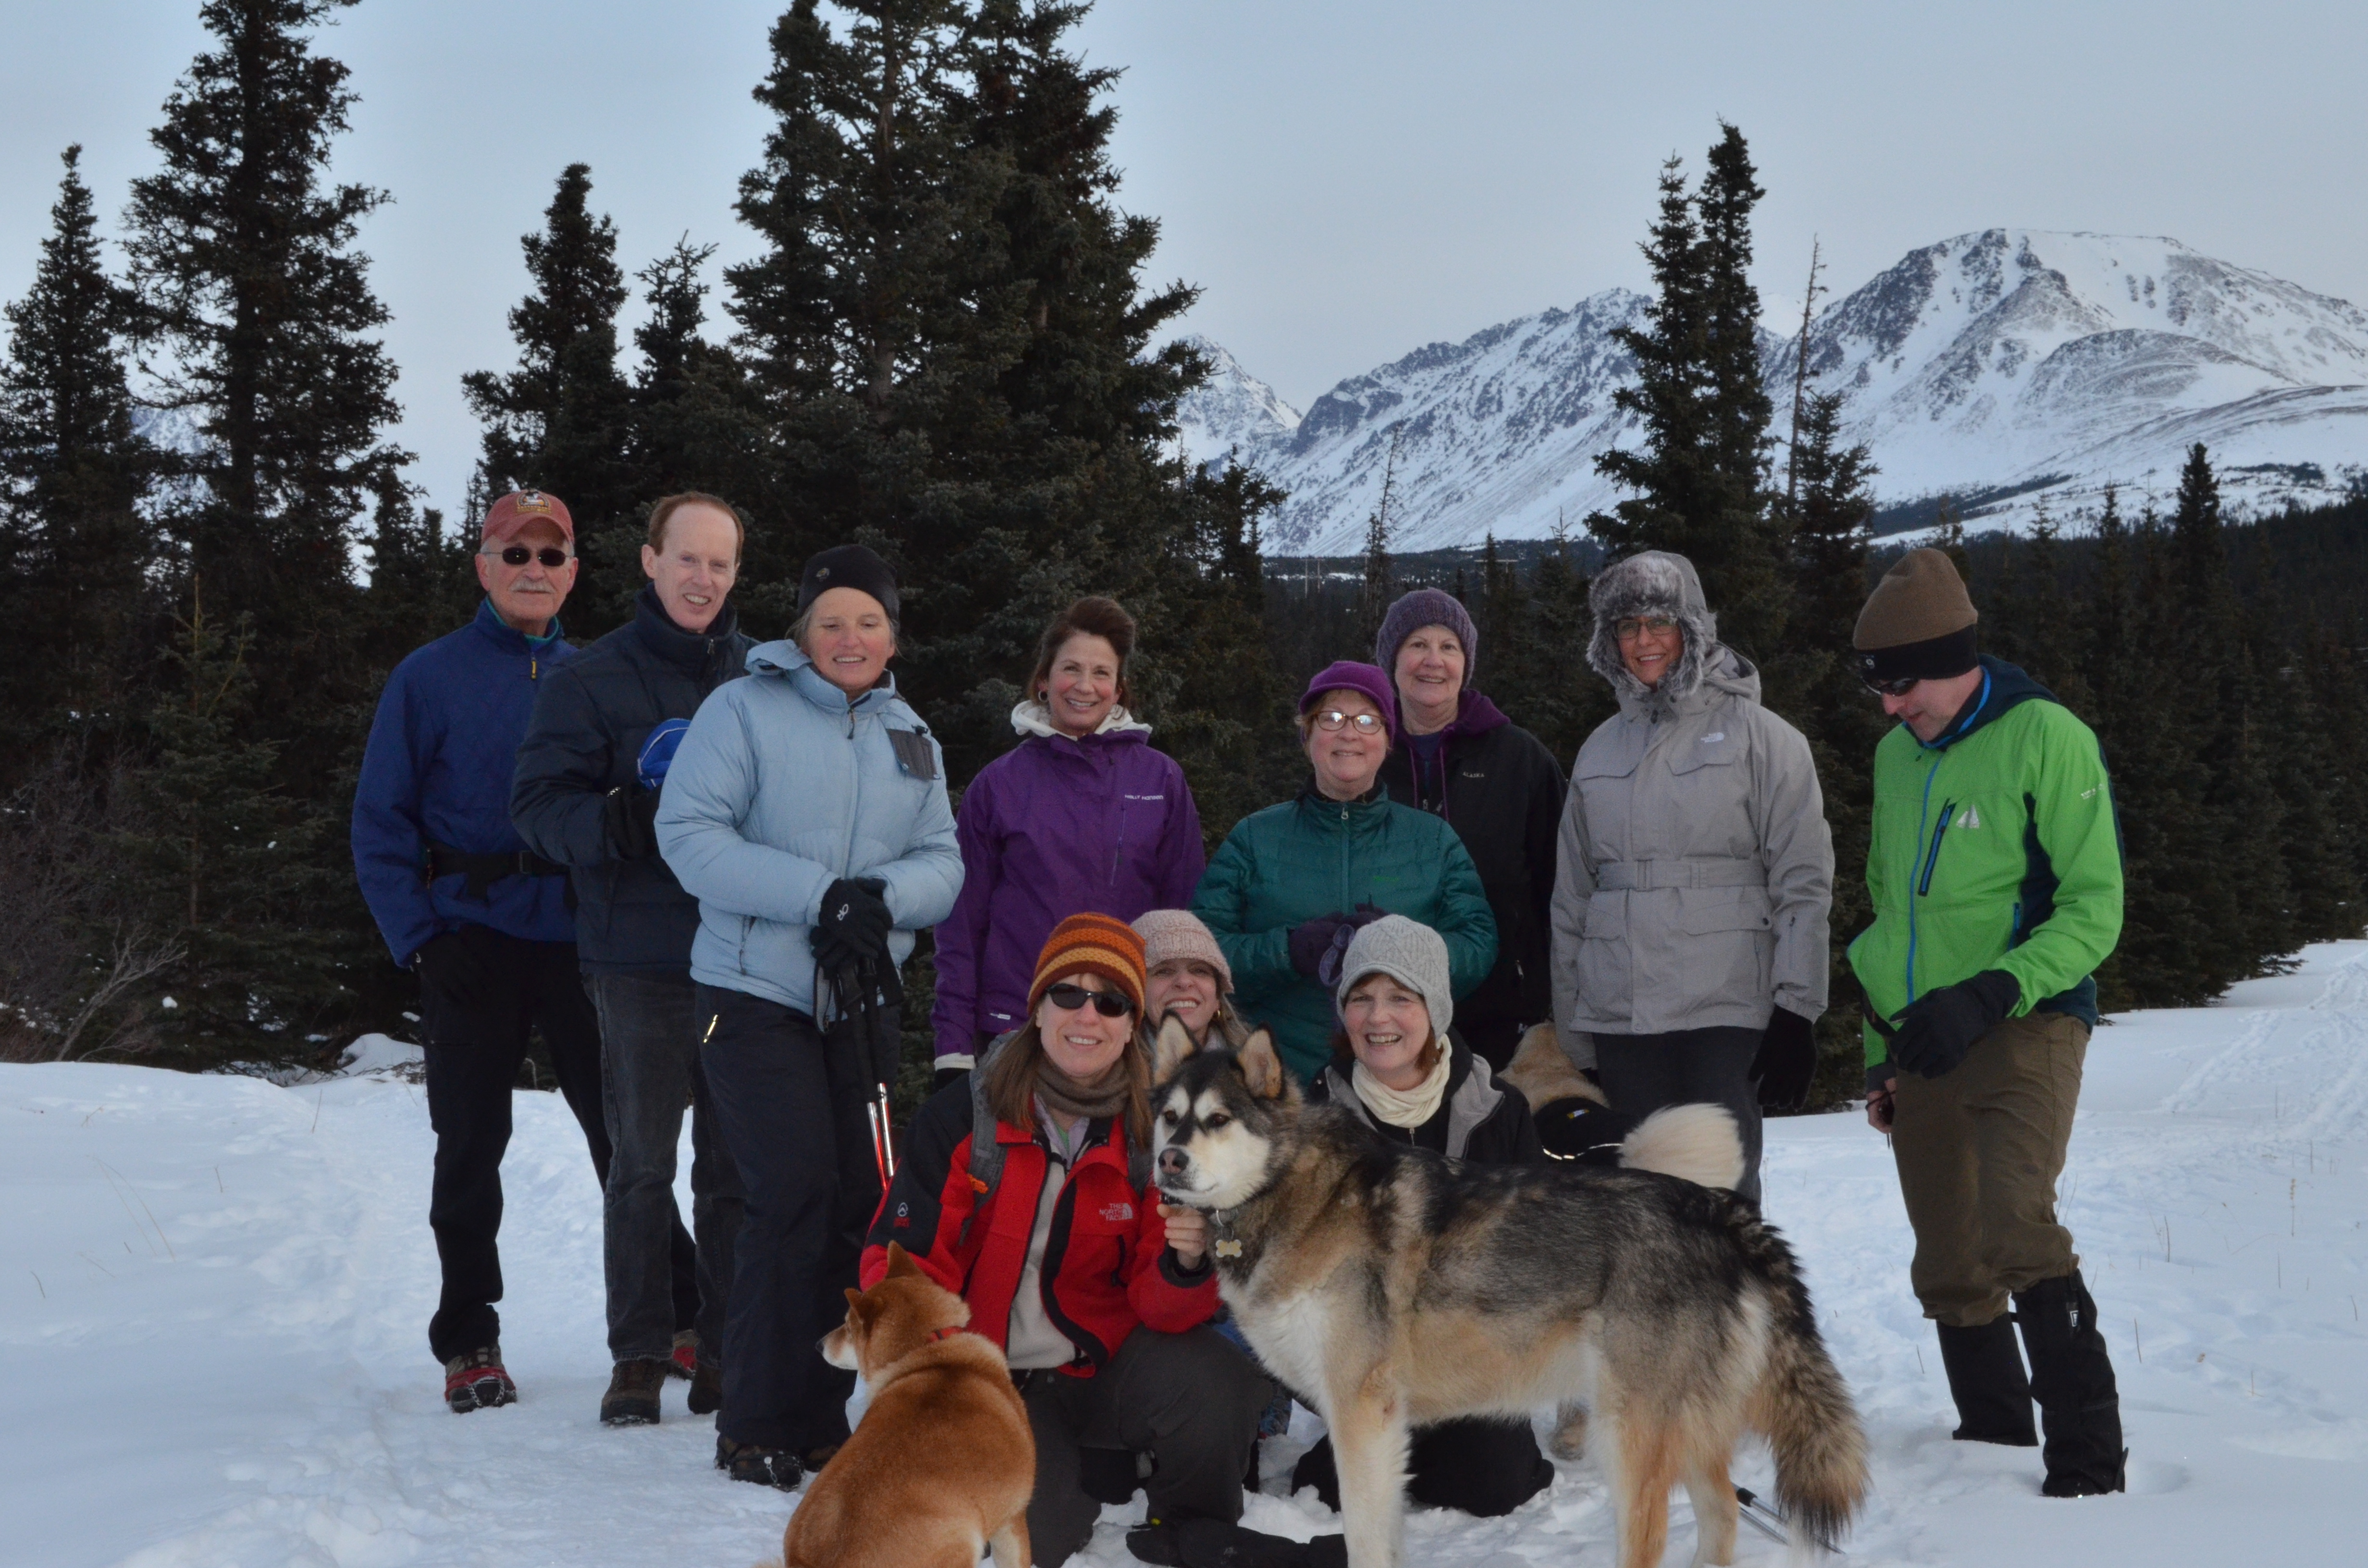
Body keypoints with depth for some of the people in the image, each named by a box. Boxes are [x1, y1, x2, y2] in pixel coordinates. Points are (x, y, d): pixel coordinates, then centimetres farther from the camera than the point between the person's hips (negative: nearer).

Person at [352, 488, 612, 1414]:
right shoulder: (431, 678, 1)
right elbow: (381, 822, 0)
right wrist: (418, 938, -10)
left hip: (579, 943, 2)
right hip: (472, 945, -2)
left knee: (625, 1132, 0)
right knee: (470, 1147, 5)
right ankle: (468, 1343, 16)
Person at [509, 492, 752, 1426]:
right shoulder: (593, 678, 4)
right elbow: (538, 804, -1)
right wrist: (620, 823, -19)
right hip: (642, 962, -2)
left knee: (737, 1166, 7)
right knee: (643, 1165, 3)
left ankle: (727, 1349, 15)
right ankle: (640, 1355, 12)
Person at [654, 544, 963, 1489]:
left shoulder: (911, 738, 15)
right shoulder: (742, 710, -3)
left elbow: (943, 863, 9)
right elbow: (690, 835, -12)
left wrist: (884, 895, -14)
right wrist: (818, 895, -21)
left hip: (864, 1003, 6)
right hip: (755, 995, -6)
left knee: (861, 1199, 5)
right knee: (794, 1192, -13)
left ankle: (819, 1419, 18)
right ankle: (757, 1428, -3)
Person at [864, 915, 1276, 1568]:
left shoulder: (1156, 1135, -5)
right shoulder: (963, 1114, -9)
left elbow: (1157, 1307, -6)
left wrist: (1187, 1264, -30)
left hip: (1107, 1362, 1)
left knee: (1207, 1384, -30)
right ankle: (1097, 1467, 12)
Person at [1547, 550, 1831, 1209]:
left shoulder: (1758, 736, 2)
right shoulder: (1600, 751, 16)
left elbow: (1804, 883, -2)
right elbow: (1572, 900, 19)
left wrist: (1795, 1009, -9)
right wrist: (1571, 1029, 16)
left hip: (1724, 1009, -4)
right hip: (1619, 1013, 5)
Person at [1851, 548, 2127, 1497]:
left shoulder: (2045, 738, -7)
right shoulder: (1896, 756, 14)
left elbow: (2095, 907, -10)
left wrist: (1990, 993, -21)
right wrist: (1880, 1047, 19)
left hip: (2022, 1029, -7)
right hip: (1923, 1043, 7)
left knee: (2019, 1226, -23)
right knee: (1950, 1269, 7)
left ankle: (2087, 1462, -18)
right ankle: (1992, 1447, 19)